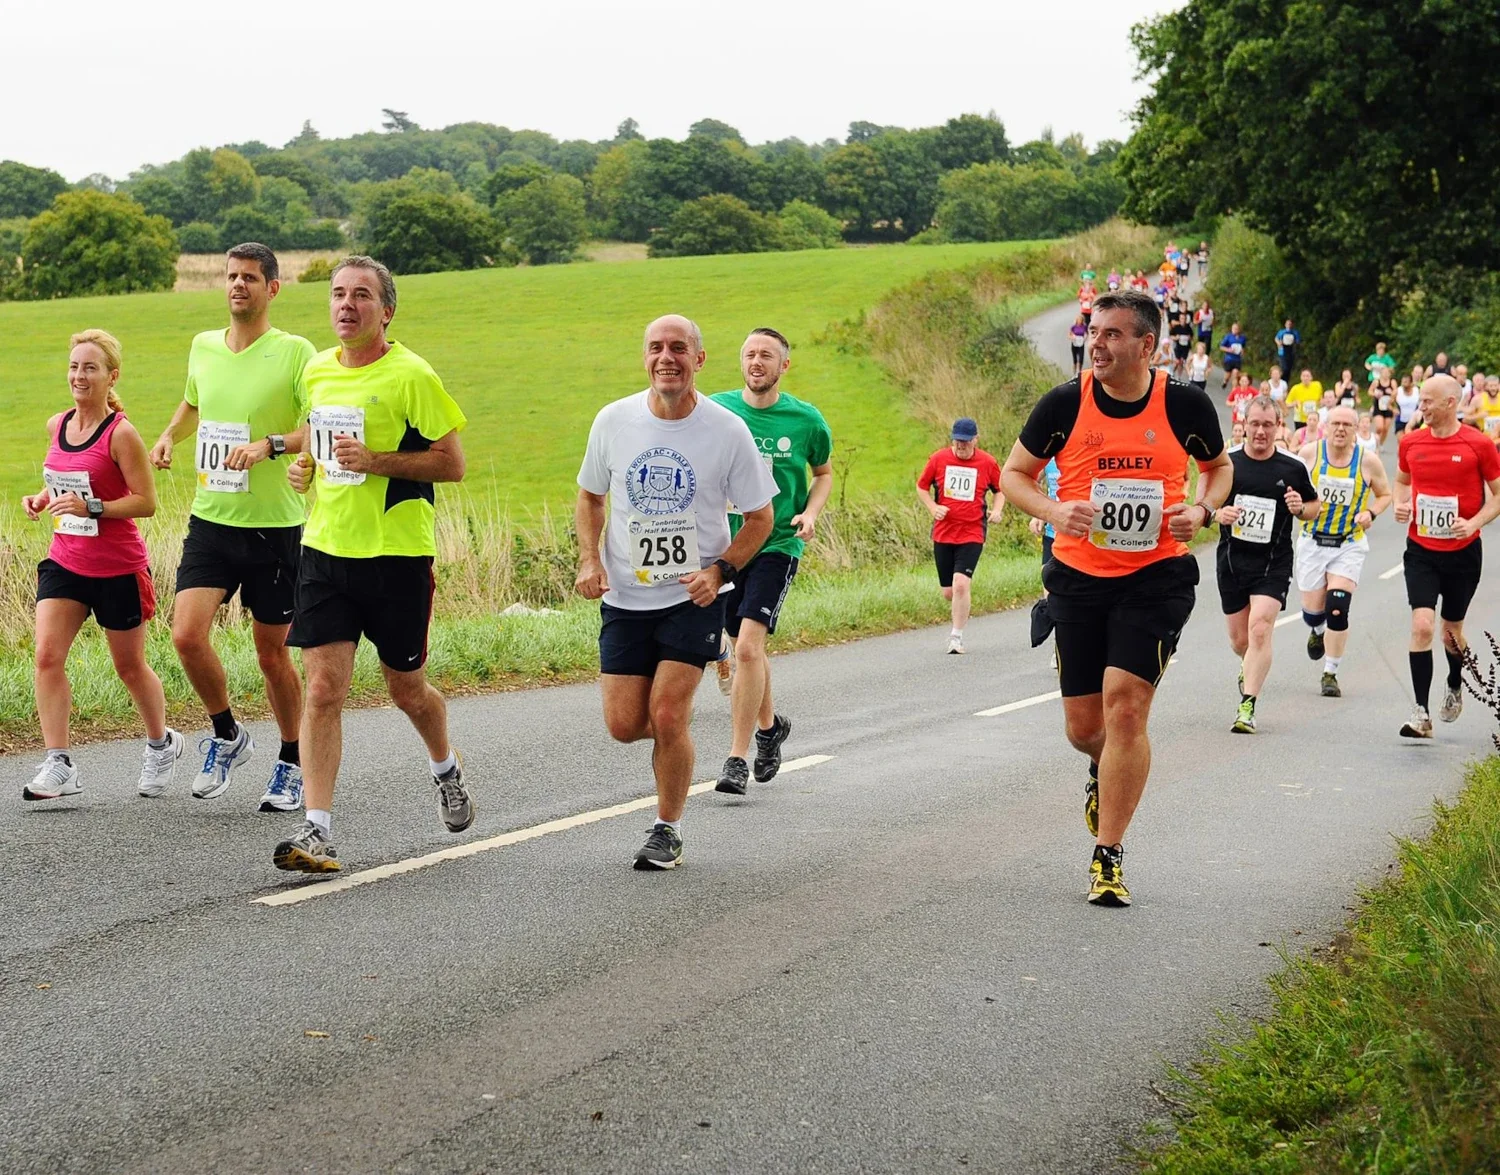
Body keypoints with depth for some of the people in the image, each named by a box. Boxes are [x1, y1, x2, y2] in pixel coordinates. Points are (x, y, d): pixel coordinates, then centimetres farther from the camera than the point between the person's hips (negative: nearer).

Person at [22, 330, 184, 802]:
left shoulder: (121, 434, -15)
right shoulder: (57, 426, 5)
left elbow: (146, 501, -16)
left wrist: (90, 507, -27)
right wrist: (42, 498, 2)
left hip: (118, 568, -5)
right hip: (65, 562, 5)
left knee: (129, 666, 10)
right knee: (47, 656, -12)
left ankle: (161, 743, 36)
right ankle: (59, 765, -13)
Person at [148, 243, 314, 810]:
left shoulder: (295, 352, -8)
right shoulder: (203, 347, 8)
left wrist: (271, 444, -28)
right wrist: (169, 437, 10)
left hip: (274, 527, -4)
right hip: (210, 521, 4)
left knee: (271, 652, 5)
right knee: (187, 634, -12)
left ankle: (293, 763, 24)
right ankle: (227, 736, 12)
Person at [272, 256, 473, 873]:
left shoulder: (410, 376, -10)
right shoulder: (317, 371, 8)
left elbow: (451, 462, -9)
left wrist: (376, 461, -20)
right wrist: (304, 465, 6)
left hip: (397, 555, -4)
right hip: (325, 547, 4)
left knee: (406, 688, 11)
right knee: (322, 688, -8)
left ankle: (445, 769, 44)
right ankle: (318, 831, -10)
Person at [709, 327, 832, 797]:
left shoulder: (806, 419, -4)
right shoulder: (716, 410, -1)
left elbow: (824, 472, 13)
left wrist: (810, 512, -4)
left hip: (777, 544, -3)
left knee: (748, 646, -18)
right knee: (745, 646, 17)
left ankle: (737, 759, -13)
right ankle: (769, 724, 44)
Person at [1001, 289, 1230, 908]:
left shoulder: (1185, 405, -5)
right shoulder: (1064, 404, -5)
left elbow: (1220, 467, 15)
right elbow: (1014, 473, 6)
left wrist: (1201, 509, -6)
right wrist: (1057, 512, -13)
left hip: (1157, 576, -2)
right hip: (1079, 577, 2)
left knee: (1125, 705, -15)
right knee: (1083, 726, 7)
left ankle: (1108, 855, -5)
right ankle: (1105, 772, 46)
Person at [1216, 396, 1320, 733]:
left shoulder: (1293, 469, 0)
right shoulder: (1226, 463, 0)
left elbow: (1315, 506, 13)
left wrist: (1301, 508, -9)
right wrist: (1218, 514, -13)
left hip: (1274, 563, -2)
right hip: (1232, 561, 2)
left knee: (1260, 630, -18)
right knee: (1239, 639, 10)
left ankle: (1247, 706, -16)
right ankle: (1251, 668, 46)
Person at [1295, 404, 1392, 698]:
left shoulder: (1368, 459, -7)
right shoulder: (1309, 452, -7)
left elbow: (1385, 494, 8)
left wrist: (1370, 513, -12)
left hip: (1349, 545, -1)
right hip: (1313, 541, 1)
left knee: (1337, 610, -14)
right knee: (1313, 611, 5)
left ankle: (1330, 674, 0)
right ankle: (1317, 631, 45)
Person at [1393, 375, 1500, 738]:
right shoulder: (1411, 443, 1)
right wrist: (1400, 503, -1)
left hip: (1463, 552, -1)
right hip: (1420, 550, 1)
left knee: (1452, 631, 13)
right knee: (1421, 624, -15)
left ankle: (1455, 687, 45)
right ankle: (1421, 713, -13)